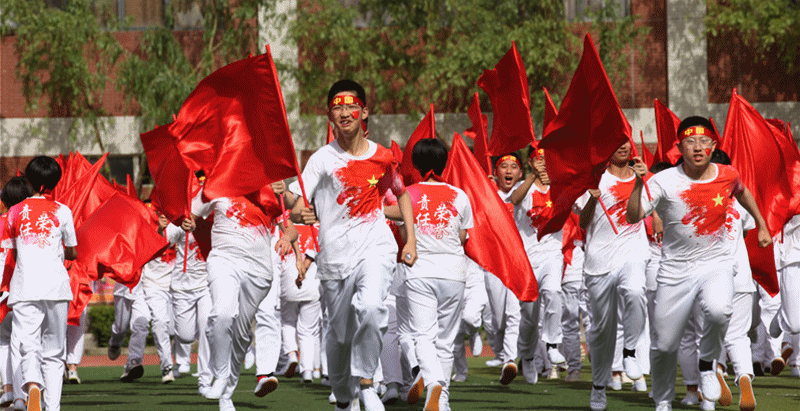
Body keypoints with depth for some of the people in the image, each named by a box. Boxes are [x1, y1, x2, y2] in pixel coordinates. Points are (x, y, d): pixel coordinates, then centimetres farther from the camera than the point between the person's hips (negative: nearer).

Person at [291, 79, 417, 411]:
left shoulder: (382, 158, 4)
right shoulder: (322, 159, -2)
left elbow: (401, 194, 23)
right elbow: (298, 206, -8)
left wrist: (411, 240, 15)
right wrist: (300, 214, -33)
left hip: (375, 247, -1)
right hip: (335, 254, 1)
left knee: (370, 307, -30)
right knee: (340, 334, 8)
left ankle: (365, 382, -15)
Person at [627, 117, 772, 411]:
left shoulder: (727, 176, -2)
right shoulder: (664, 182, -11)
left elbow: (742, 192, 24)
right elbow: (633, 216, -22)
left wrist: (762, 226, 27)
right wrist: (639, 182, -34)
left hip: (716, 263, 1)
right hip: (676, 269, 0)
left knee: (719, 310, -33)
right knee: (664, 346, 3)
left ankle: (707, 363, -3)